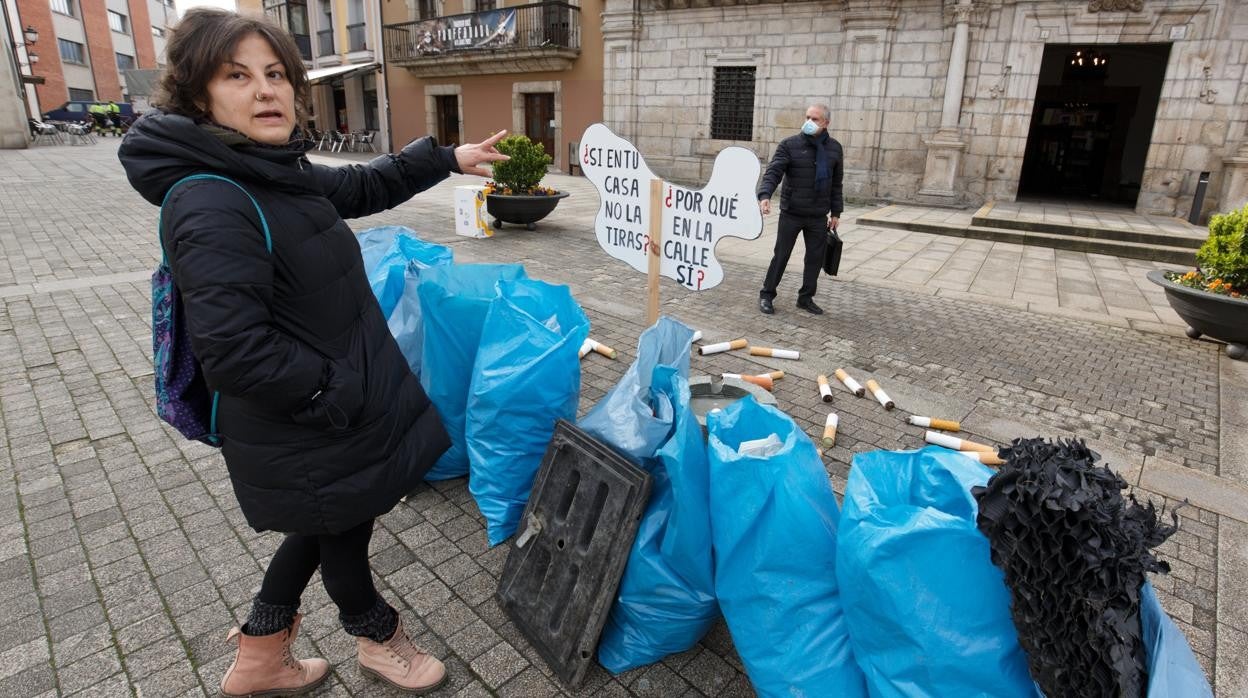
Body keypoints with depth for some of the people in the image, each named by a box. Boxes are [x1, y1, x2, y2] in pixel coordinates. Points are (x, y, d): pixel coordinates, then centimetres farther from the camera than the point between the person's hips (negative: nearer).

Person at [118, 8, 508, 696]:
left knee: (325, 527, 27)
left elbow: (359, 187, 19)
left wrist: (448, 159, 17)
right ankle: (378, 636, 48)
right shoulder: (211, 208, -27)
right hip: (304, 432, -9)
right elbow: (234, 352, -32)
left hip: (333, 409, 9)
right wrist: (336, 393, -22)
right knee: (343, 532, 16)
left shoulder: (276, 170, 3)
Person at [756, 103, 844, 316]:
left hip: (819, 216, 4)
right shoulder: (790, 145, -6)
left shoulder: (834, 148, 6)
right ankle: (767, 295, 16)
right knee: (781, 256, 3)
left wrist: (836, 212, 9)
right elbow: (773, 172, -16)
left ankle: (806, 298, 21)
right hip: (791, 214, -3)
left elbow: (836, 184, 11)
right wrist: (765, 195, -34)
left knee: (815, 258, 8)